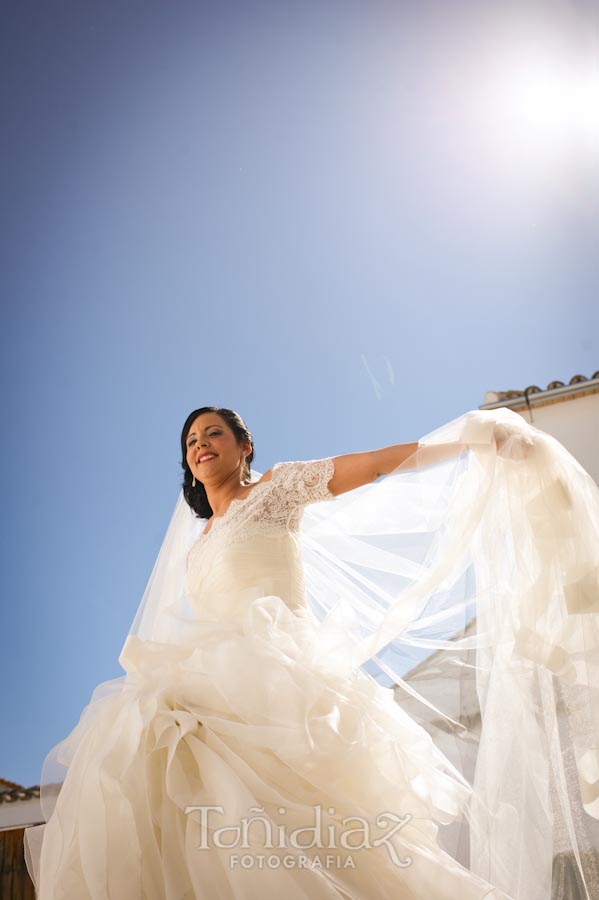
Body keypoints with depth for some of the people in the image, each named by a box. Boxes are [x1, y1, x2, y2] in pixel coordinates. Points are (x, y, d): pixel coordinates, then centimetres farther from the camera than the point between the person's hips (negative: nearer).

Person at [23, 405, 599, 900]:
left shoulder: (274, 491, 9)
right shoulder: (197, 545, 27)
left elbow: (377, 464, 2)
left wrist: (471, 438, -4)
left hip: (278, 679, -6)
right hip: (214, 690, 6)